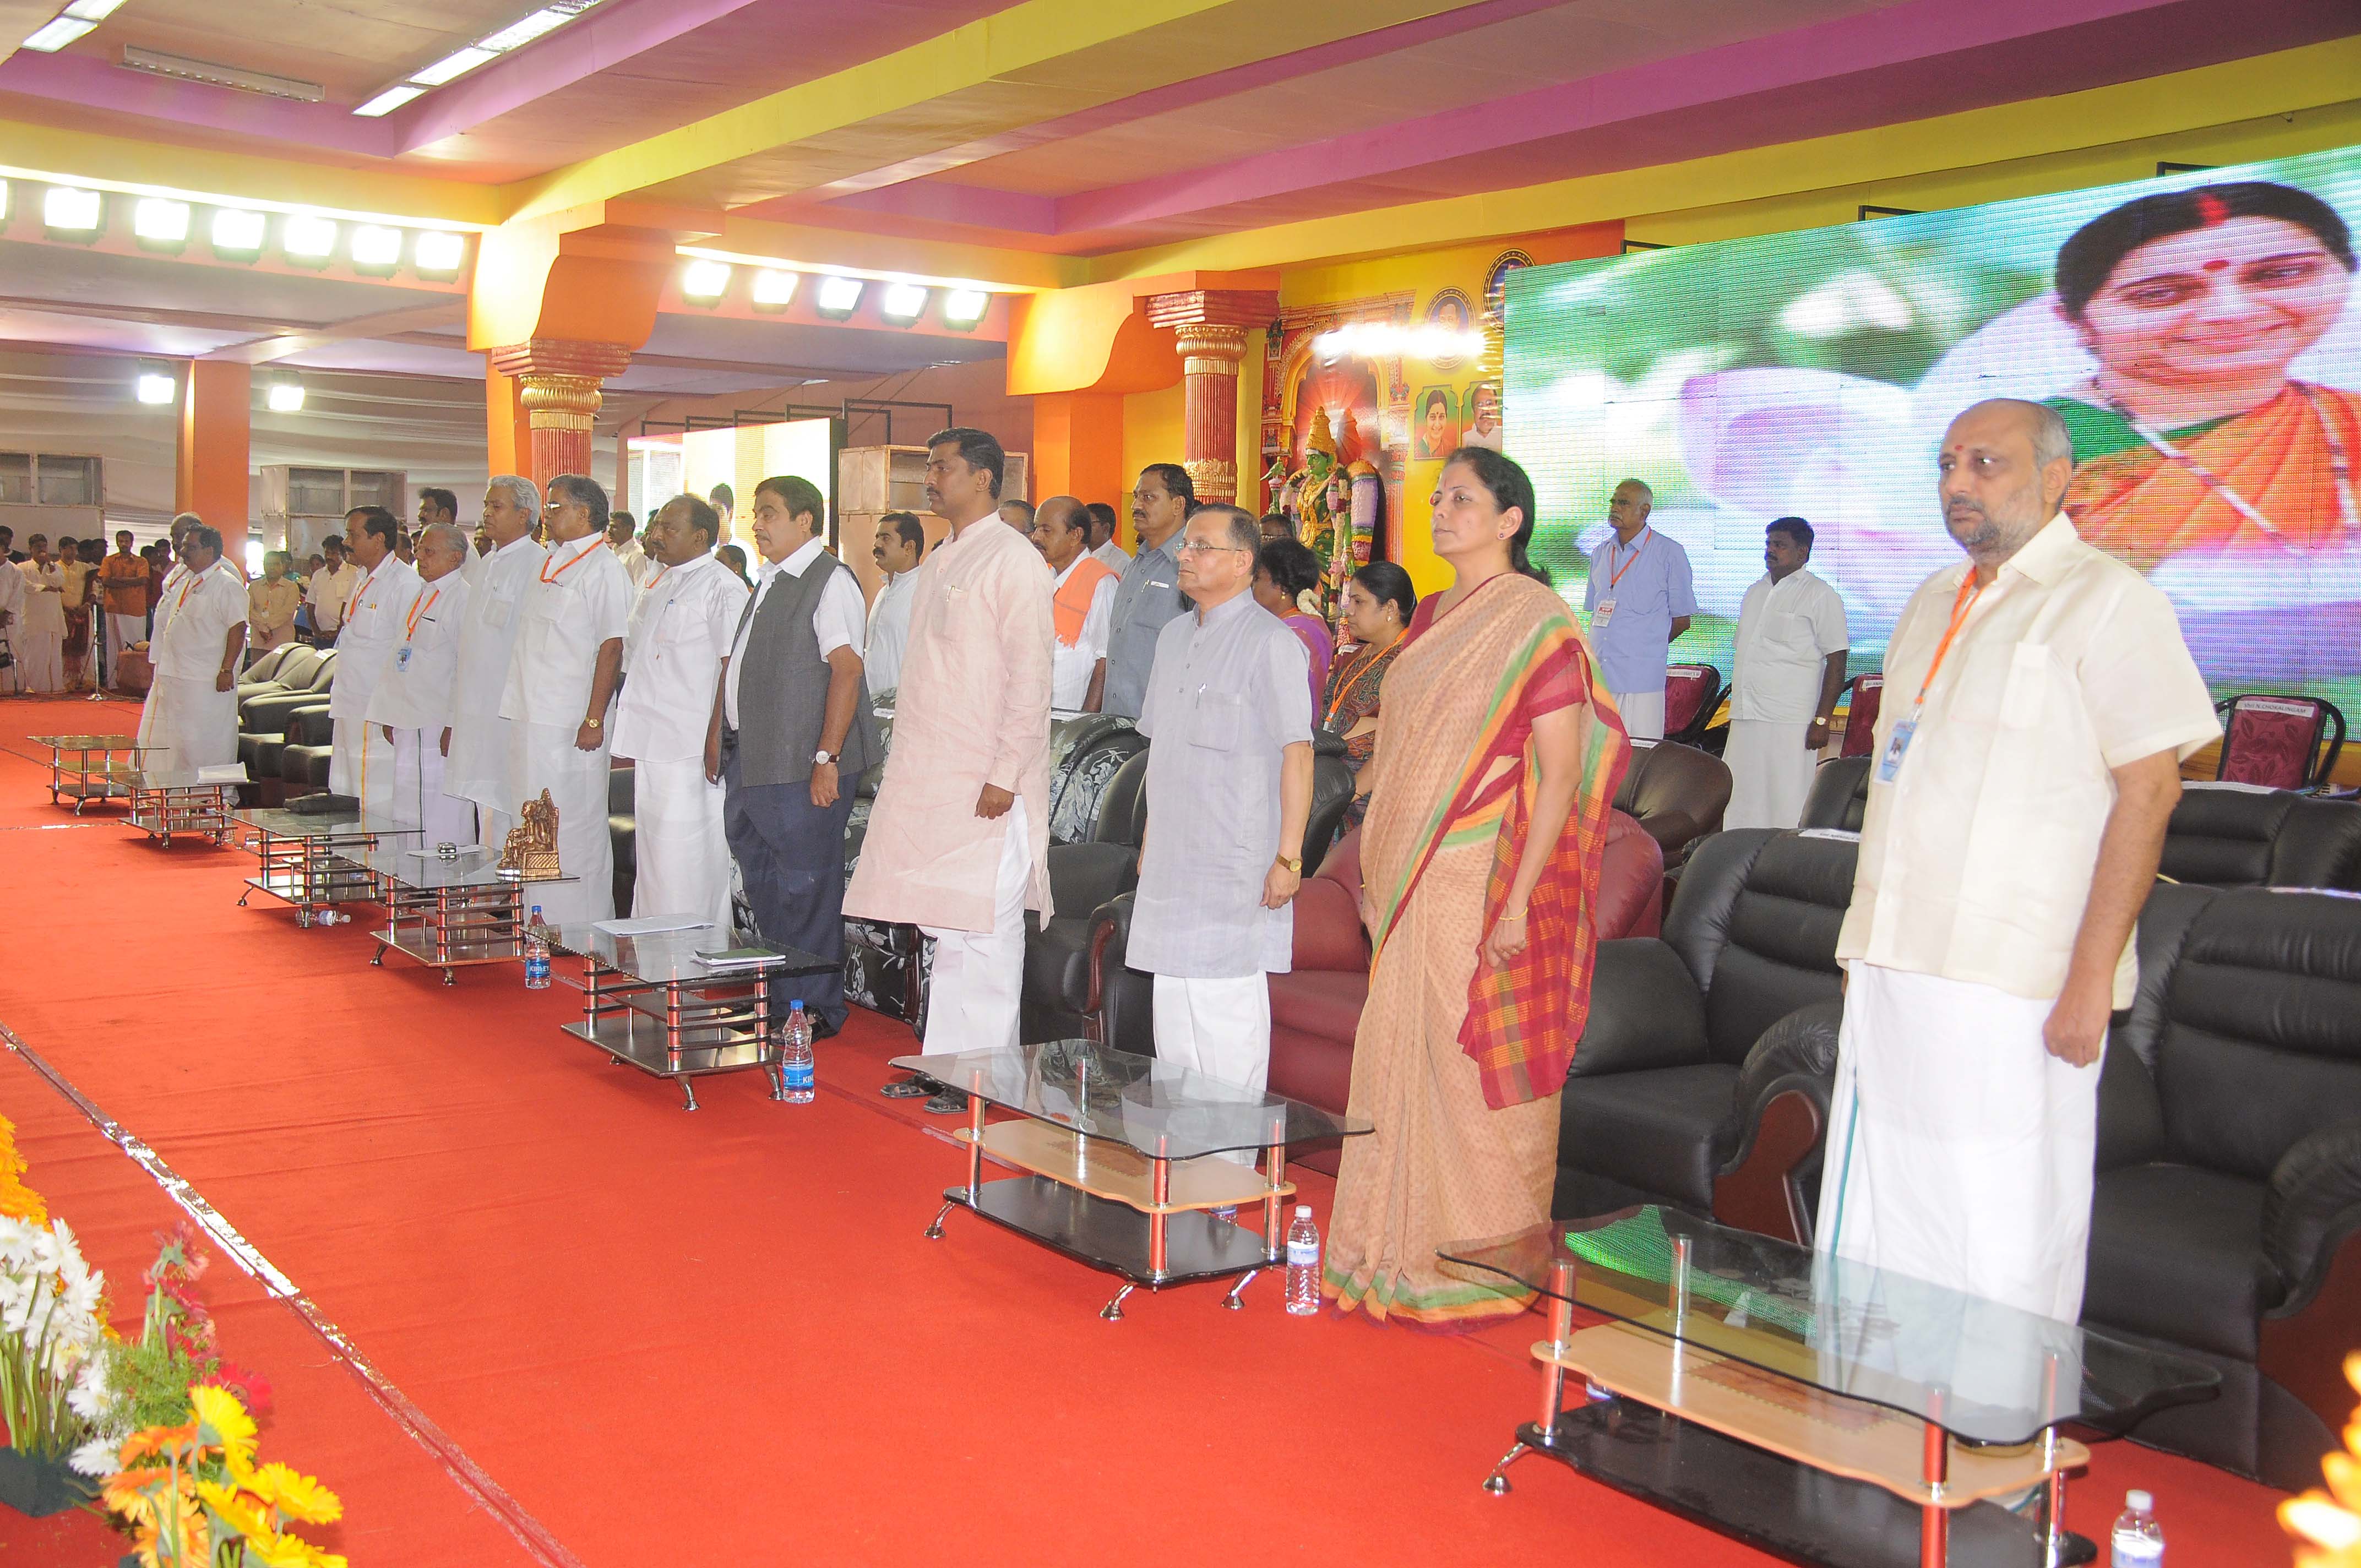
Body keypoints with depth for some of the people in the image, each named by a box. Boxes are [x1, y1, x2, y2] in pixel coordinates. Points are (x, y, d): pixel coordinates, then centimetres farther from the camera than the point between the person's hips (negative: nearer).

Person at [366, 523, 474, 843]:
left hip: (440, 726, -9)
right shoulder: (419, 595, 18)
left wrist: (454, 726, -19)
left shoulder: (463, 598, -10)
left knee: (442, 824, -8)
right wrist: (390, 716, 17)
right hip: (408, 726, 9)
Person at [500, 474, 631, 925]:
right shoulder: (550, 563, 17)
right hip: (531, 719, 9)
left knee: (574, 829, -4)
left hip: (571, 724, -9)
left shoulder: (603, 569, -10)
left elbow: (612, 648, -16)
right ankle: (543, 926, 22)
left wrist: (594, 719, -20)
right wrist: (522, 710, 17)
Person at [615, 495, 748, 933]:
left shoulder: (722, 588, -10)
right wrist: (630, 733, 18)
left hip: (690, 751, -9)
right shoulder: (657, 582, 18)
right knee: (652, 859, 14)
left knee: (686, 858, -8)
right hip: (651, 746, 9)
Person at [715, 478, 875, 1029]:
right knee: (762, 880, 15)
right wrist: (718, 735, 19)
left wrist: (827, 758, -22)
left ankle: (817, 1009, 7)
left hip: (799, 765, -9)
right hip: (748, 759, 9)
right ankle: (779, 999, 26)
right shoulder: (766, 582, 18)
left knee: (805, 887, -3)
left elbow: (846, 670, -17)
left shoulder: (830, 580, -9)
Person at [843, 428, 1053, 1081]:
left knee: (981, 930, -4)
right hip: (927, 778, 8)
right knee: (944, 926, 10)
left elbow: (1030, 676, -14)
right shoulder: (938, 562, 18)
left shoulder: (1013, 560, -9)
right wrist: (907, 766, 16)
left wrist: (1005, 776, -18)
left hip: (984, 784, -8)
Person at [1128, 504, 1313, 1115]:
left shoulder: (1270, 641, -9)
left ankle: (1231, 1158, 1)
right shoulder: (1174, 636, 16)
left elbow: (1297, 752, -13)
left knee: (1227, 1016, -7)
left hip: (1236, 869, -8)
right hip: (1172, 865, 8)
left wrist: (1289, 857, -17)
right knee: (1174, 1022, 11)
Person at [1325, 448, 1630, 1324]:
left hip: (1486, 879, -7)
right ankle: (1407, 1251, 24)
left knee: (1477, 1063, 0)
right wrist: (1376, 870, 14)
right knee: (1408, 1053, 11)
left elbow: (1560, 774, -15)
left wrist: (1520, 899, -20)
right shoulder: (1431, 618, 13)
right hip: (1413, 881, 7)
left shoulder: (1538, 622, -10)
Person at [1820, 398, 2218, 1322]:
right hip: (1894, 971, 7)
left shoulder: (2106, 601, -6)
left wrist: (2091, 978, -17)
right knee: (1869, 1230, 12)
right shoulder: (1932, 603, 17)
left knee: (2002, 1255, -3)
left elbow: (2148, 790, -12)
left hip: (2010, 988, -7)